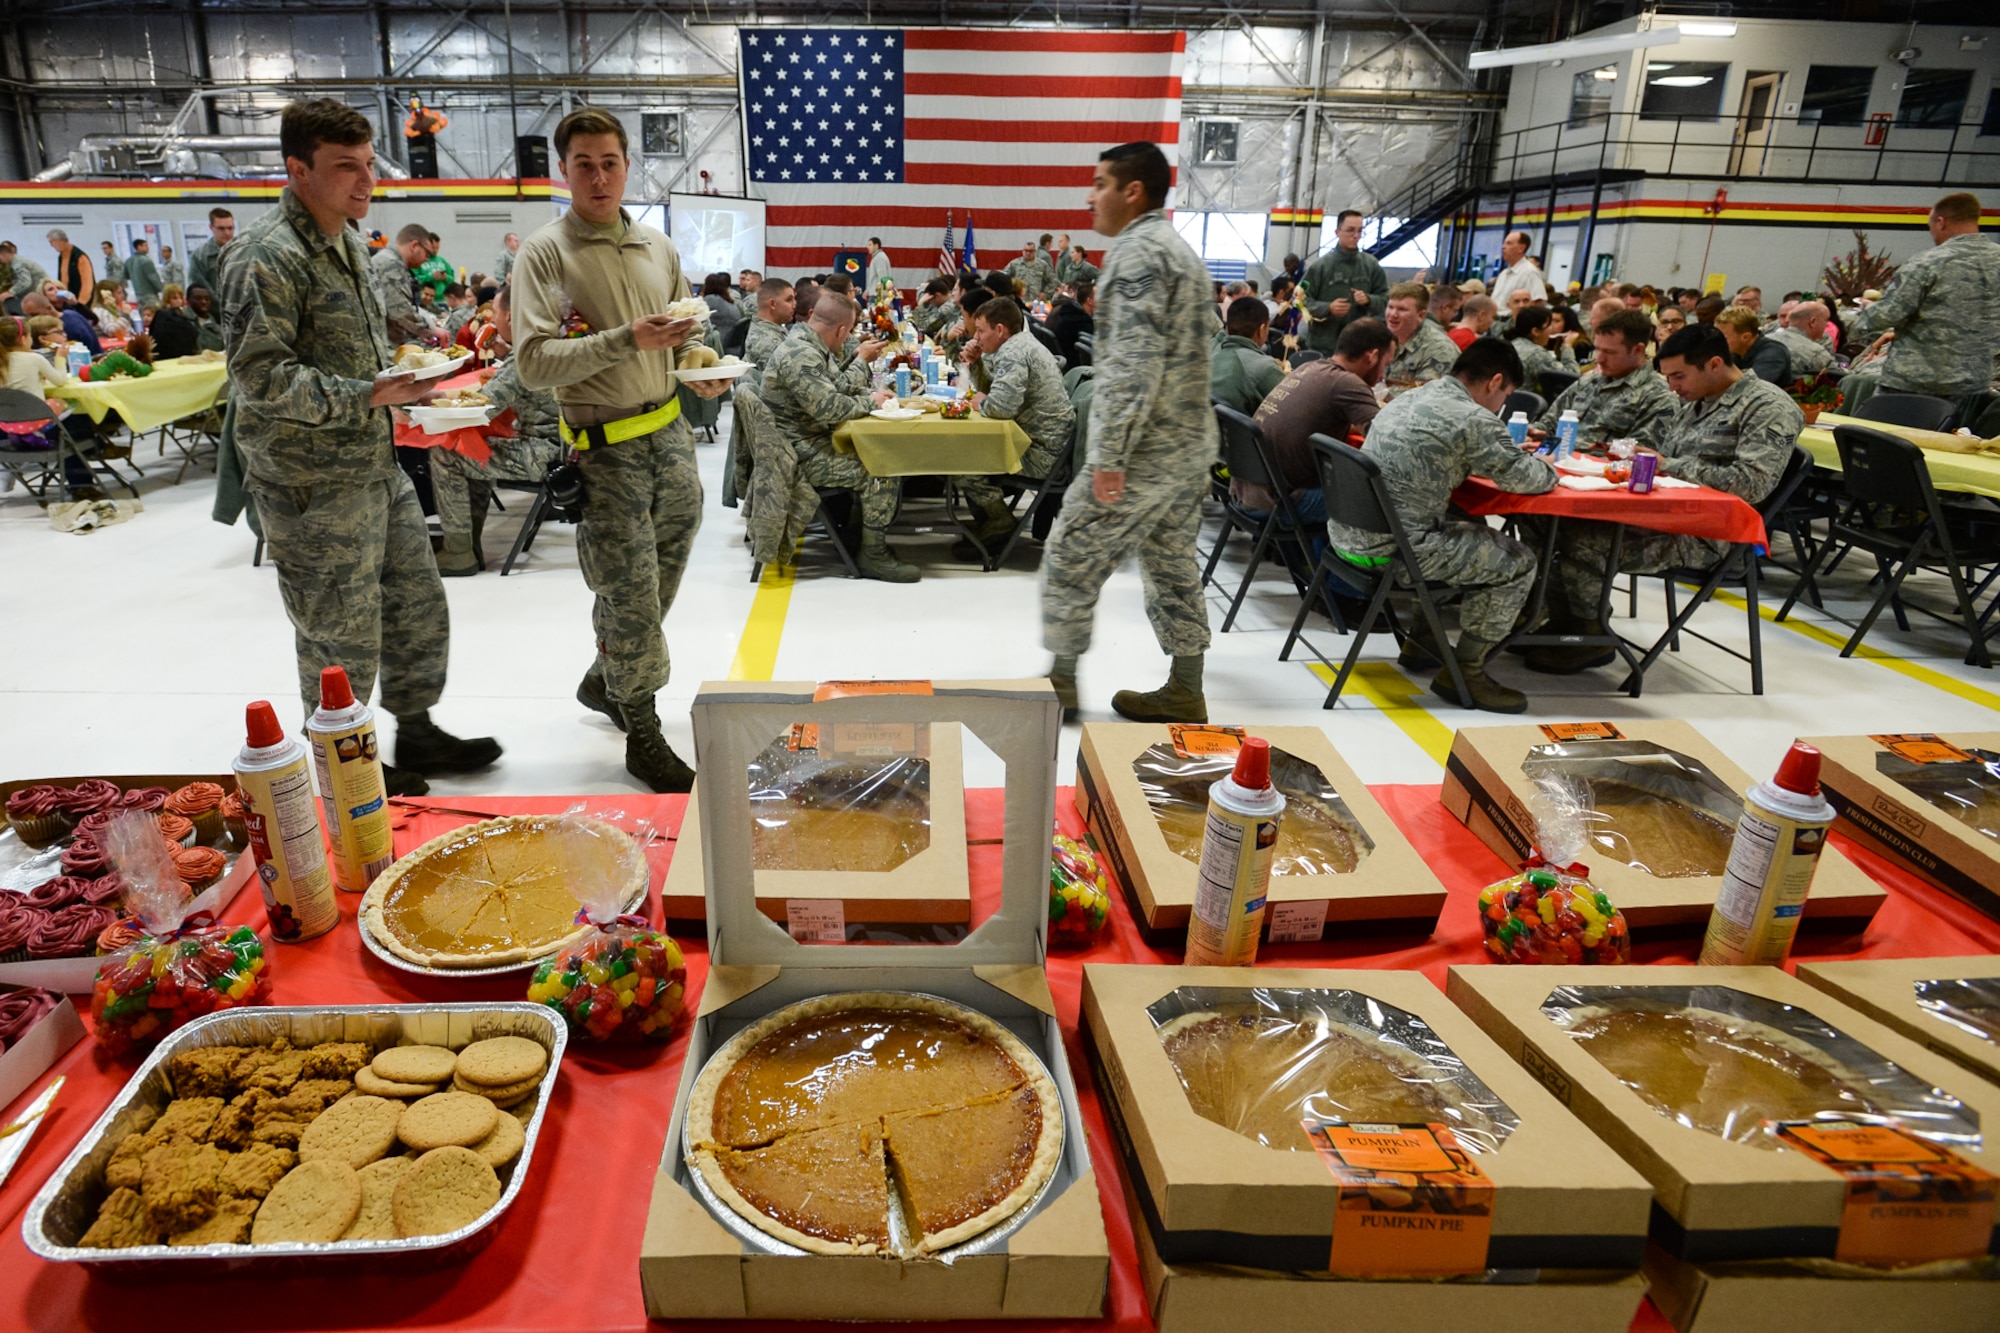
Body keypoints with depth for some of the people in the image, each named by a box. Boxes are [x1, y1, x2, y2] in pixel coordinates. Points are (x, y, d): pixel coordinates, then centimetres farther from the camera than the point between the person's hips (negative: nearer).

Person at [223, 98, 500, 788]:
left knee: (418, 609, 16)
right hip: (313, 488, -9)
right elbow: (259, 378, -22)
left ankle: (416, 733, 33)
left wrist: (406, 383, 10)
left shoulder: (347, 242, 14)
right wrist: (369, 395, -26)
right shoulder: (269, 257, -16)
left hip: (377, 467, 9)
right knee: (342, 640, 3)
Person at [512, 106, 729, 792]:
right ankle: (643, 739, 12)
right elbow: (534, 361, -17)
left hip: (671, 434, 6)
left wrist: (702, 369, 1)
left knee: (659, 582, 17)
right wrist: (627, 339, -26)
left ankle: (602, 680, 40)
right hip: (605, 449, -6)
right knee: (631, 595, -2)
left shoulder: (657, 245, 10)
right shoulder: (544, 253, -8)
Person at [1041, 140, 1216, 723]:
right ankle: (1185, 692, 18)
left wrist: (1109, 456, -22)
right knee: (1174, 563, 13)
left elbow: (1135, 364, -22)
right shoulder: (1182, 251, 18)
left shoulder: (1137, 250, -13)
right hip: (1190, 445, 10)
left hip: (1145, 450, -10)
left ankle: (1060, 679, 9)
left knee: (1071, 554, 1)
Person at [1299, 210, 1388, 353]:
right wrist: (1328, 308, -19)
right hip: (1322, 344, -2)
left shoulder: (1371, 265, 4)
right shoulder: (1321, 265, -4)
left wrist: (1368, 300, -13)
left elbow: (1385, 299, 8)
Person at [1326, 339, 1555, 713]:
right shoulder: (1474, 420, -13)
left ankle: (1421, 640, 34)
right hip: (1389, 548, -9)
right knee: (1517, 562, 3)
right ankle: (1464, 672, 11)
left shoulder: (1411, 398, 15)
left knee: (1465, 534, 31)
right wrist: (1548, 467, 20)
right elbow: (1524, 479, -3)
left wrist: (1516, 453, 24)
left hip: (1348, 532, 10)